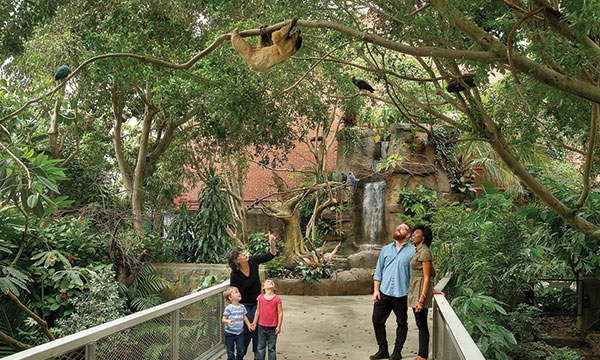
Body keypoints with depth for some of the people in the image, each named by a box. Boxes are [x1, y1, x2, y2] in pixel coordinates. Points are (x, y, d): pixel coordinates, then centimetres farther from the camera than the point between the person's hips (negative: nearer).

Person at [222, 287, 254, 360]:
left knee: (241, 351, 5)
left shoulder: (242, 307, 2)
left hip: (240, 332, 4)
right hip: (230, 333, -4)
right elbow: (223, 319, -13)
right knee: (230, 352, 6)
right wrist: (227, 321, -33)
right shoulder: (228, 308, -14)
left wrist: (249, 325, 11)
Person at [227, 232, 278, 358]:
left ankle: (257, 356, 20)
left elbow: (271, 255, -10)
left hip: (257, 302, 4)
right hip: (244, 304, -4)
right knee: (247, 329, -9)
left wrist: (272, 244, -30)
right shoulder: (234, 275, -24)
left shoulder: (253, 261, -15)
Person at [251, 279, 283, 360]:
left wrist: (279, 326, -8)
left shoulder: (277, 298, -10)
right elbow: (258, 311, 8)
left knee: (271, 348, 9)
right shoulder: (260, 297, -2)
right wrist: (254, 322, 11)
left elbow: (280, 313, -7)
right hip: (261, 327, 2)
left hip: (272, 328, -2)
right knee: (261, 347, 13)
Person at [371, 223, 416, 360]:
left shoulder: (413, 251, 0)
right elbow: (378, 271, 13)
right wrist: (376, 290, 6)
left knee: (402, 323, 7)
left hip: (402, 294, -3)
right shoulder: (386, 249, 12)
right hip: (384, 292, 3)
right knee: (377, 320, 4)